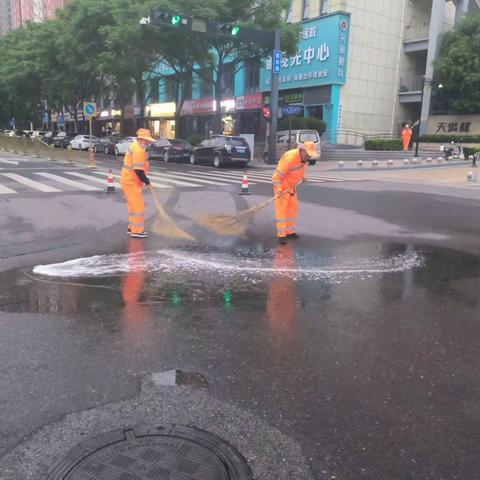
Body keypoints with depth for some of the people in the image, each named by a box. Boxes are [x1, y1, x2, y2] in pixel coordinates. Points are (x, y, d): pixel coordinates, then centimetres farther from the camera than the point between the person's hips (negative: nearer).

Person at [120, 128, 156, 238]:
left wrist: (145, 179, 9)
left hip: (129, 180, 10)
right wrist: (146, 181, -13)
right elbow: (138, 170, -25)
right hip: (131, 182, -10)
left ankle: (132, 227, 28)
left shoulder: (135, 146, 12)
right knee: (138, 206, -5)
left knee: (134, 205, 19)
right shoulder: (139, 150, -21)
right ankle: (137, 231, 0)